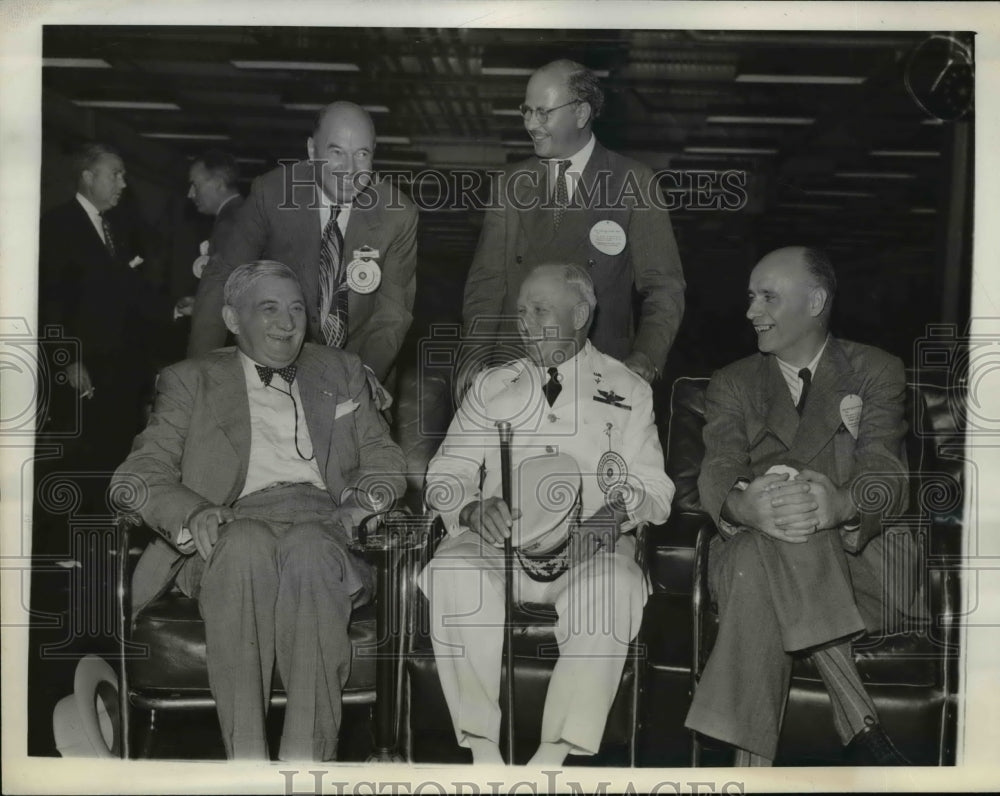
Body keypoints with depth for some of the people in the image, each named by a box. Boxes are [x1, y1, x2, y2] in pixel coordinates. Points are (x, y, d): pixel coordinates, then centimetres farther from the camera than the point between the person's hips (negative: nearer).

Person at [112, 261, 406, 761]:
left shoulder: (340, 372, 26)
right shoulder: (191, 381, 18)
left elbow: (383, 458, 22)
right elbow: (136, 476, 7)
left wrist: (365, 502, -2)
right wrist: (191, 513, -15)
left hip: (323, 522, 1)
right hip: (237, 527, 0)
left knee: (309, 548, -36)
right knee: (247, 544, -37)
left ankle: (308, 754, -39)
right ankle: (245, 754, -36)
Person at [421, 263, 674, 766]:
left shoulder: (627, 391, 12)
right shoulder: (490, 387, 17)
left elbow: (655, 491, 8)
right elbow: (444, 476, 11)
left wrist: (619, 508, -15)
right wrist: (472, 508, -11)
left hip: (590, 551, -1)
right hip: (496, 544, 2)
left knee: (614, 584, -35)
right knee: (451, 575, -30)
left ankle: (554, 755, -27)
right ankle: (483, 751, -22)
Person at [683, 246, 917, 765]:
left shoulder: (877, 372, 11)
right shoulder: (732, 385, 16)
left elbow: (885, 472, -8)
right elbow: (716, 475, -4)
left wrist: (841, 503, -35)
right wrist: (745, 506, -32)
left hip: (861, 553, -1)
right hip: (752, 547, 2)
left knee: (763, 571, -36)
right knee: (761, 553, -37)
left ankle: (751, 760, -32)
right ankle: (857, 717, -29)